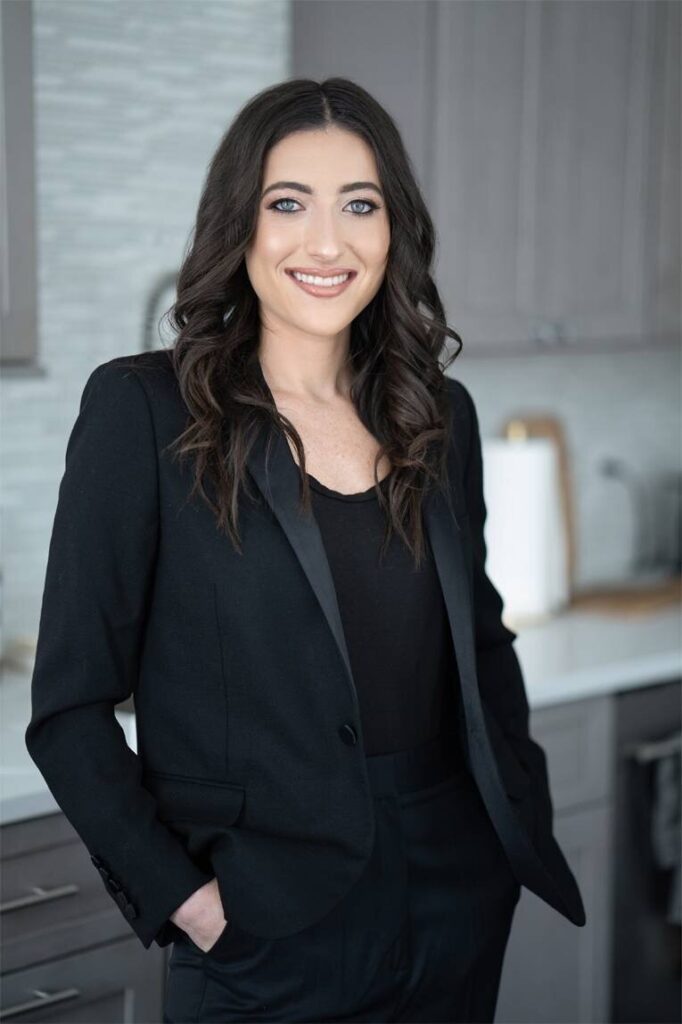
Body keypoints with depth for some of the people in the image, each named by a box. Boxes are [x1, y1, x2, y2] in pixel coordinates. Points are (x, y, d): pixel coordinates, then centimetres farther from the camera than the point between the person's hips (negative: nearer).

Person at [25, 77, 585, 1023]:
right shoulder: (143, 408, -10)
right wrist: (180, 895, -14)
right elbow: (71, 707, -9)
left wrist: (522, 817, 7)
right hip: (267, 943, -4)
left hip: (459, 907, 5)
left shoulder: (441, 414, 4)